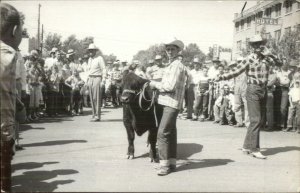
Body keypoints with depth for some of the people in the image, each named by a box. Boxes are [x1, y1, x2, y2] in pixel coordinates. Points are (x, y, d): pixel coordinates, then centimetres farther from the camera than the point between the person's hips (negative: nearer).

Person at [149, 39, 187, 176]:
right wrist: (157, 86, 8)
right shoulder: (171, 65, 19)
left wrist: (155, 84, -7)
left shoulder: (177, 65, -12)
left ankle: (164, 164, -9)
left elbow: (171, 86, -19)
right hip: (168, 103, 10)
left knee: (163, 133, -13)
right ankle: (172, 163, 21)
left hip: (172, 104, -10)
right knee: (171, 133, 13)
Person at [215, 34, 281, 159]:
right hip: (253, 90, -6)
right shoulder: (249, 59, -4)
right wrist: (221, 77, -15)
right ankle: (254, 149, -7)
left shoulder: (266, 58, 8)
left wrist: (269, 54, -13)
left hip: (263, 91, 6)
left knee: (259, 121, 10)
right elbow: (235, 72, -4)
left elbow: (279, 64, -3)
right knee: (256, 120, -11)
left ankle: (247, 146, 20)